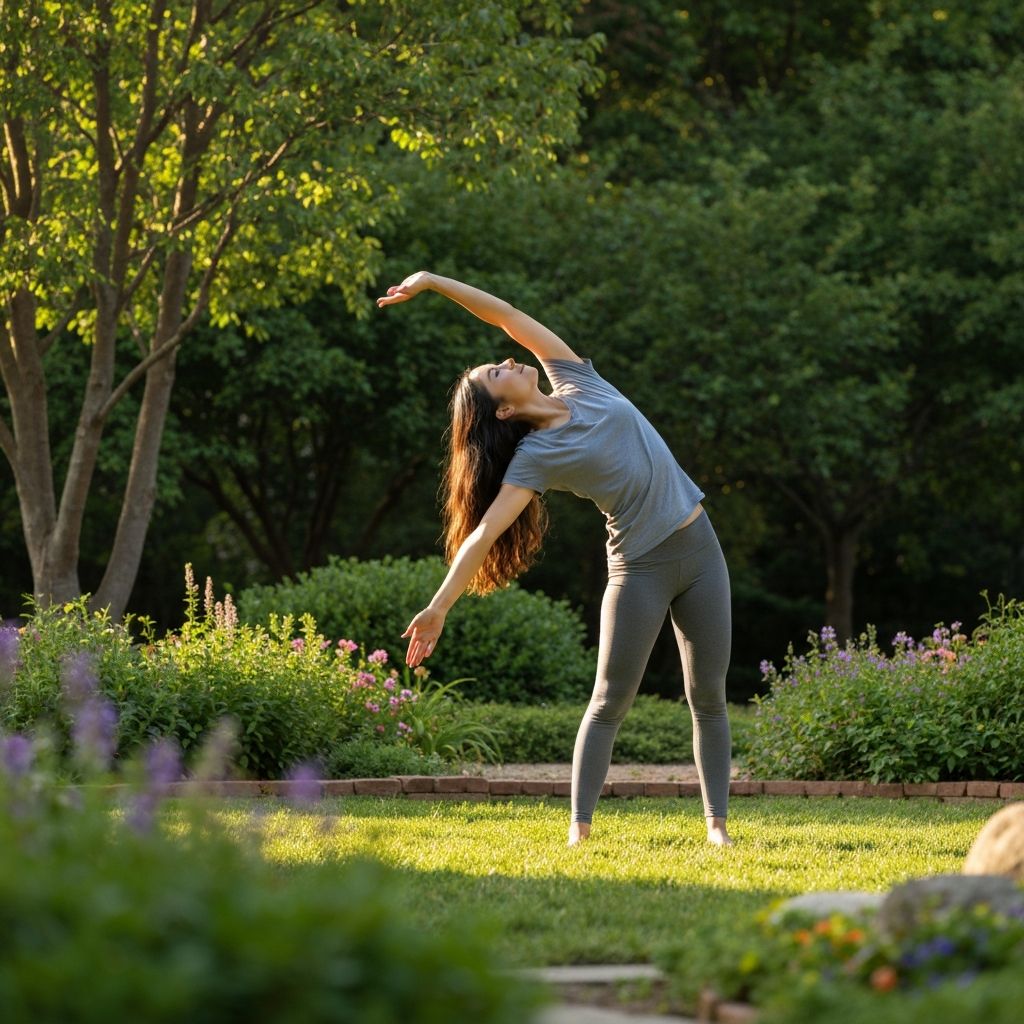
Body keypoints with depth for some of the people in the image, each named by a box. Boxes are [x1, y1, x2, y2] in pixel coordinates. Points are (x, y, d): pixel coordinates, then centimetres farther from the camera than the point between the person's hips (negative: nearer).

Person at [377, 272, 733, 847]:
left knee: (709, 697, 4)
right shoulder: (535, 457, -11)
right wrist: (439, 608, -25)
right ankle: (580, 827, -2)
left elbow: (509, 317, 0)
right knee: (611, 701, -4)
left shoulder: (578, 384, 3)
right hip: (642, 566, -5)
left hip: (699, 546, 5)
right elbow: (484, 533, -18)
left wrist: (433, 281, 2)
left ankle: (717, 823, 6)